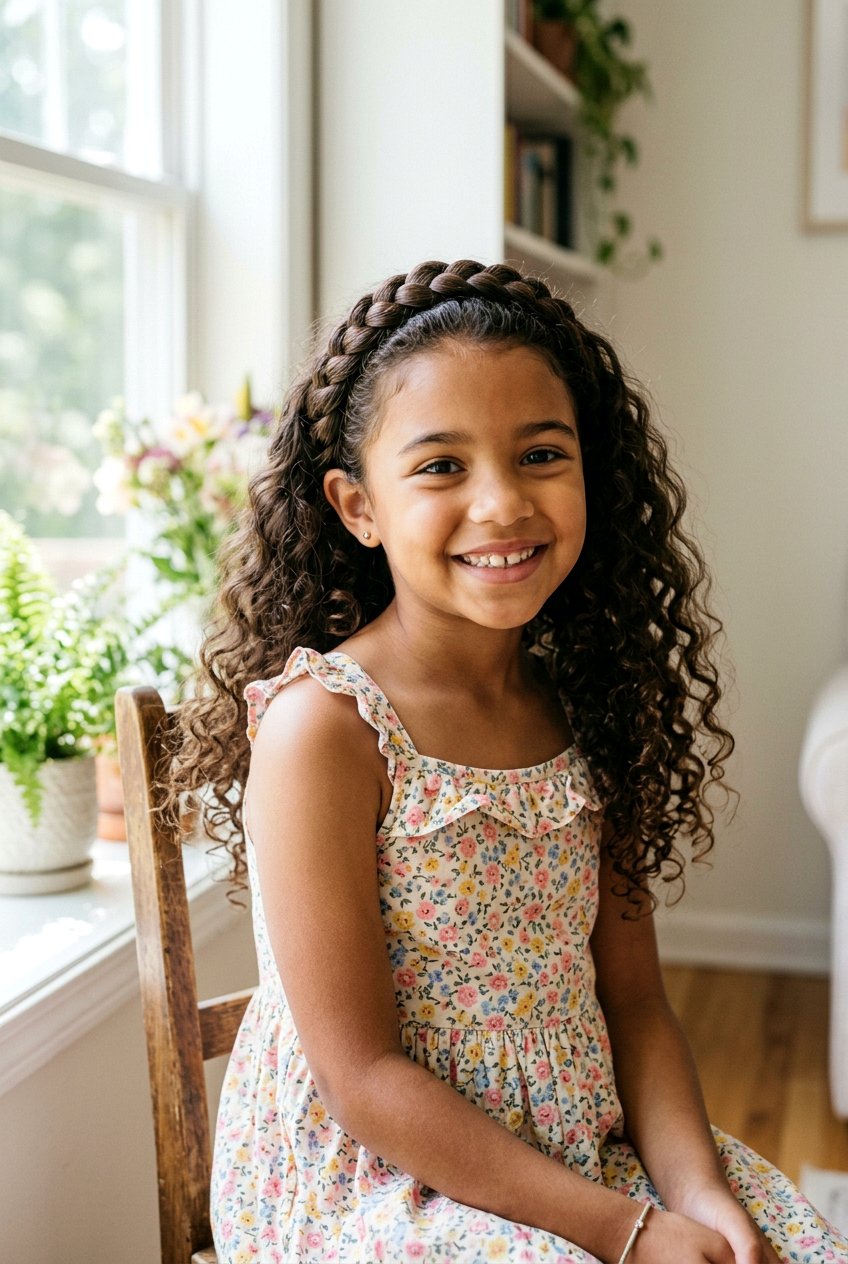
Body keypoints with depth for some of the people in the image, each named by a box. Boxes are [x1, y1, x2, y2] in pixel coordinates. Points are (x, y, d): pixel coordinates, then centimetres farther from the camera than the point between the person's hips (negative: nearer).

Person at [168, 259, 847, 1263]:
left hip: (584, 1146, 6)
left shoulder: (583, 709, 1)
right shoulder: (322, 726, -18)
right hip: (367, 1180, -5)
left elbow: (633, 1001, 4)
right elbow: (362, 1074, -18)